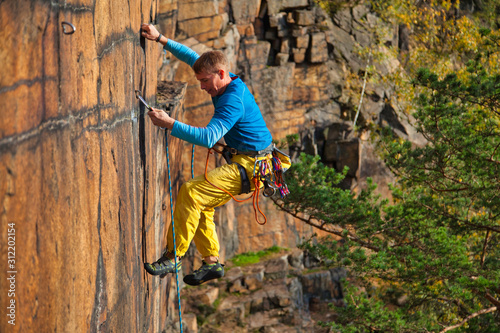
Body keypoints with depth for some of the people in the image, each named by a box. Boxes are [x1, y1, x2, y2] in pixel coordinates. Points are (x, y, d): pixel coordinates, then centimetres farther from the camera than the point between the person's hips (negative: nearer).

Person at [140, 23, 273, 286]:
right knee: (200, 204, 9)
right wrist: (160, 39, 15)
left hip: (249, 166, -11)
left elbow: (208, 137, -35)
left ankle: (173, 257, -17)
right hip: (241, 161, 11)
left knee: (191, 193, -21)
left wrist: (170, 124, -35)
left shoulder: (233, 101, -23)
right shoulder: (226, 83, 7)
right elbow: (193, 57, 20)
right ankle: (211, 262, 13)